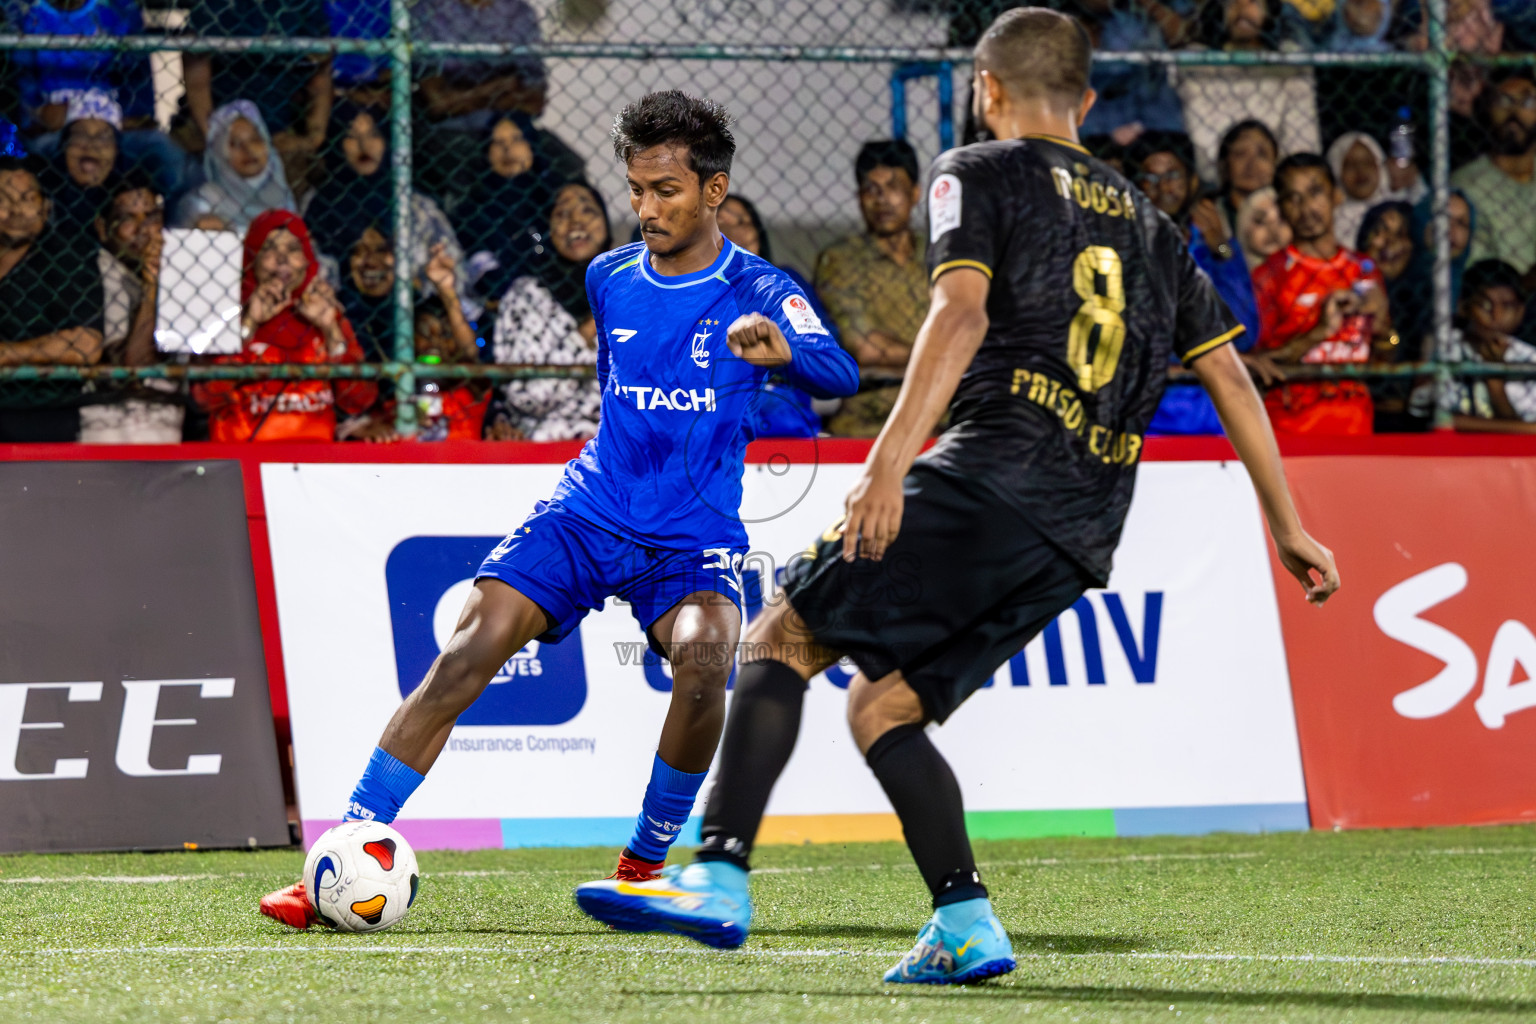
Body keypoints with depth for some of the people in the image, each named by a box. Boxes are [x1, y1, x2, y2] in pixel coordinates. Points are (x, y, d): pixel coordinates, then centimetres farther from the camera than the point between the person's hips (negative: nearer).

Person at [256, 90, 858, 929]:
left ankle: (645, 862, -11)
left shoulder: (757, 293, -6)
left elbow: (839, 375, -26)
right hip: (588, 512, 3)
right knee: (466, 652, -17)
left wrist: (782, 352, -47)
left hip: (693, 539, -3)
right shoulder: (608, 280, 9)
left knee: (703, 658, -33)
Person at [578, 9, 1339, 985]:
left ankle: (722, 878, -18)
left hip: (993, 474, -6)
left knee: (783, 636, -3)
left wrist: (890, 459, -19)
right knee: (880, 706, 14)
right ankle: (965, 926, 0)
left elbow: (963, 315, -10)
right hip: (1083, 536, 7)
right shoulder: (1147, 222, 26)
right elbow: (1230, 372, 24)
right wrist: (1289, 529, 29)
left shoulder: (980, 173, 8)